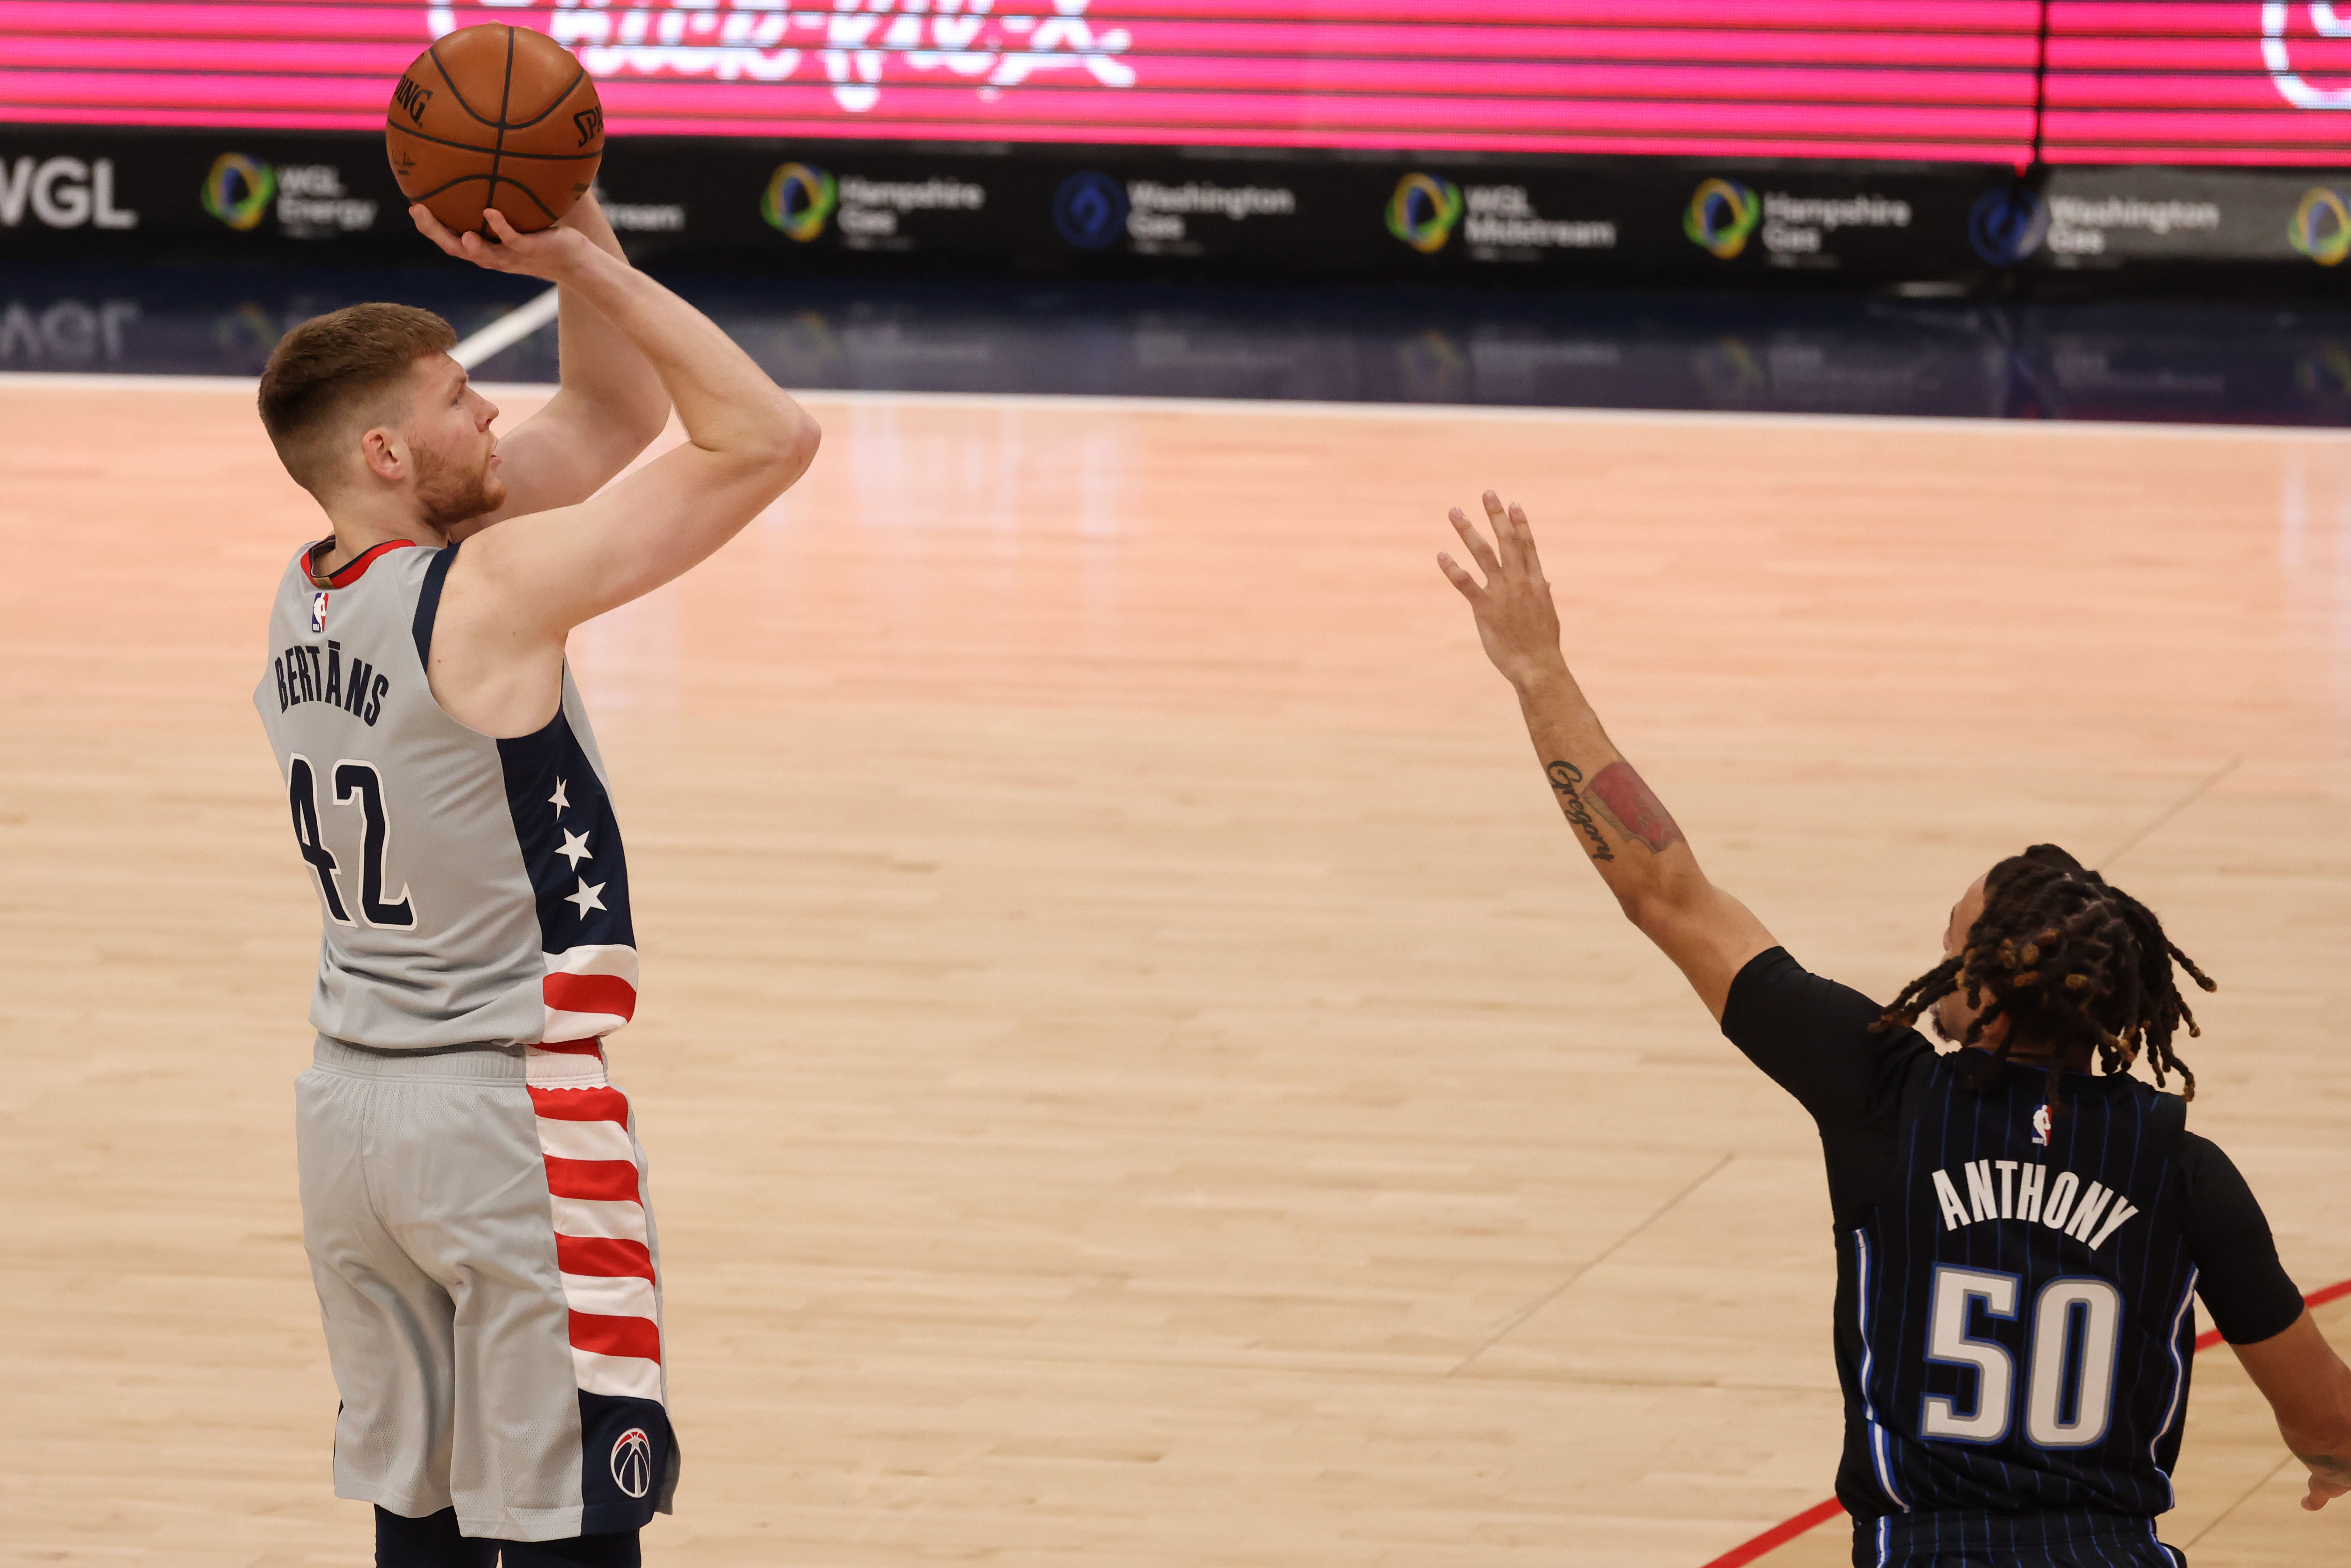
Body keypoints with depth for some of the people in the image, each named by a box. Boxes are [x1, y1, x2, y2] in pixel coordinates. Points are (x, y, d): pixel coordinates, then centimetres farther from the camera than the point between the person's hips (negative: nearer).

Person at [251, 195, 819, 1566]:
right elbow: (766, 438, -18)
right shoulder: (492, 591, -19)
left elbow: (616, 412, 13)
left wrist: (581, 244, -2)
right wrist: (582, 262, -15)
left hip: (350, 1103, 8)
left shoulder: (304, 599, 6)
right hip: (513, 1115, -8)